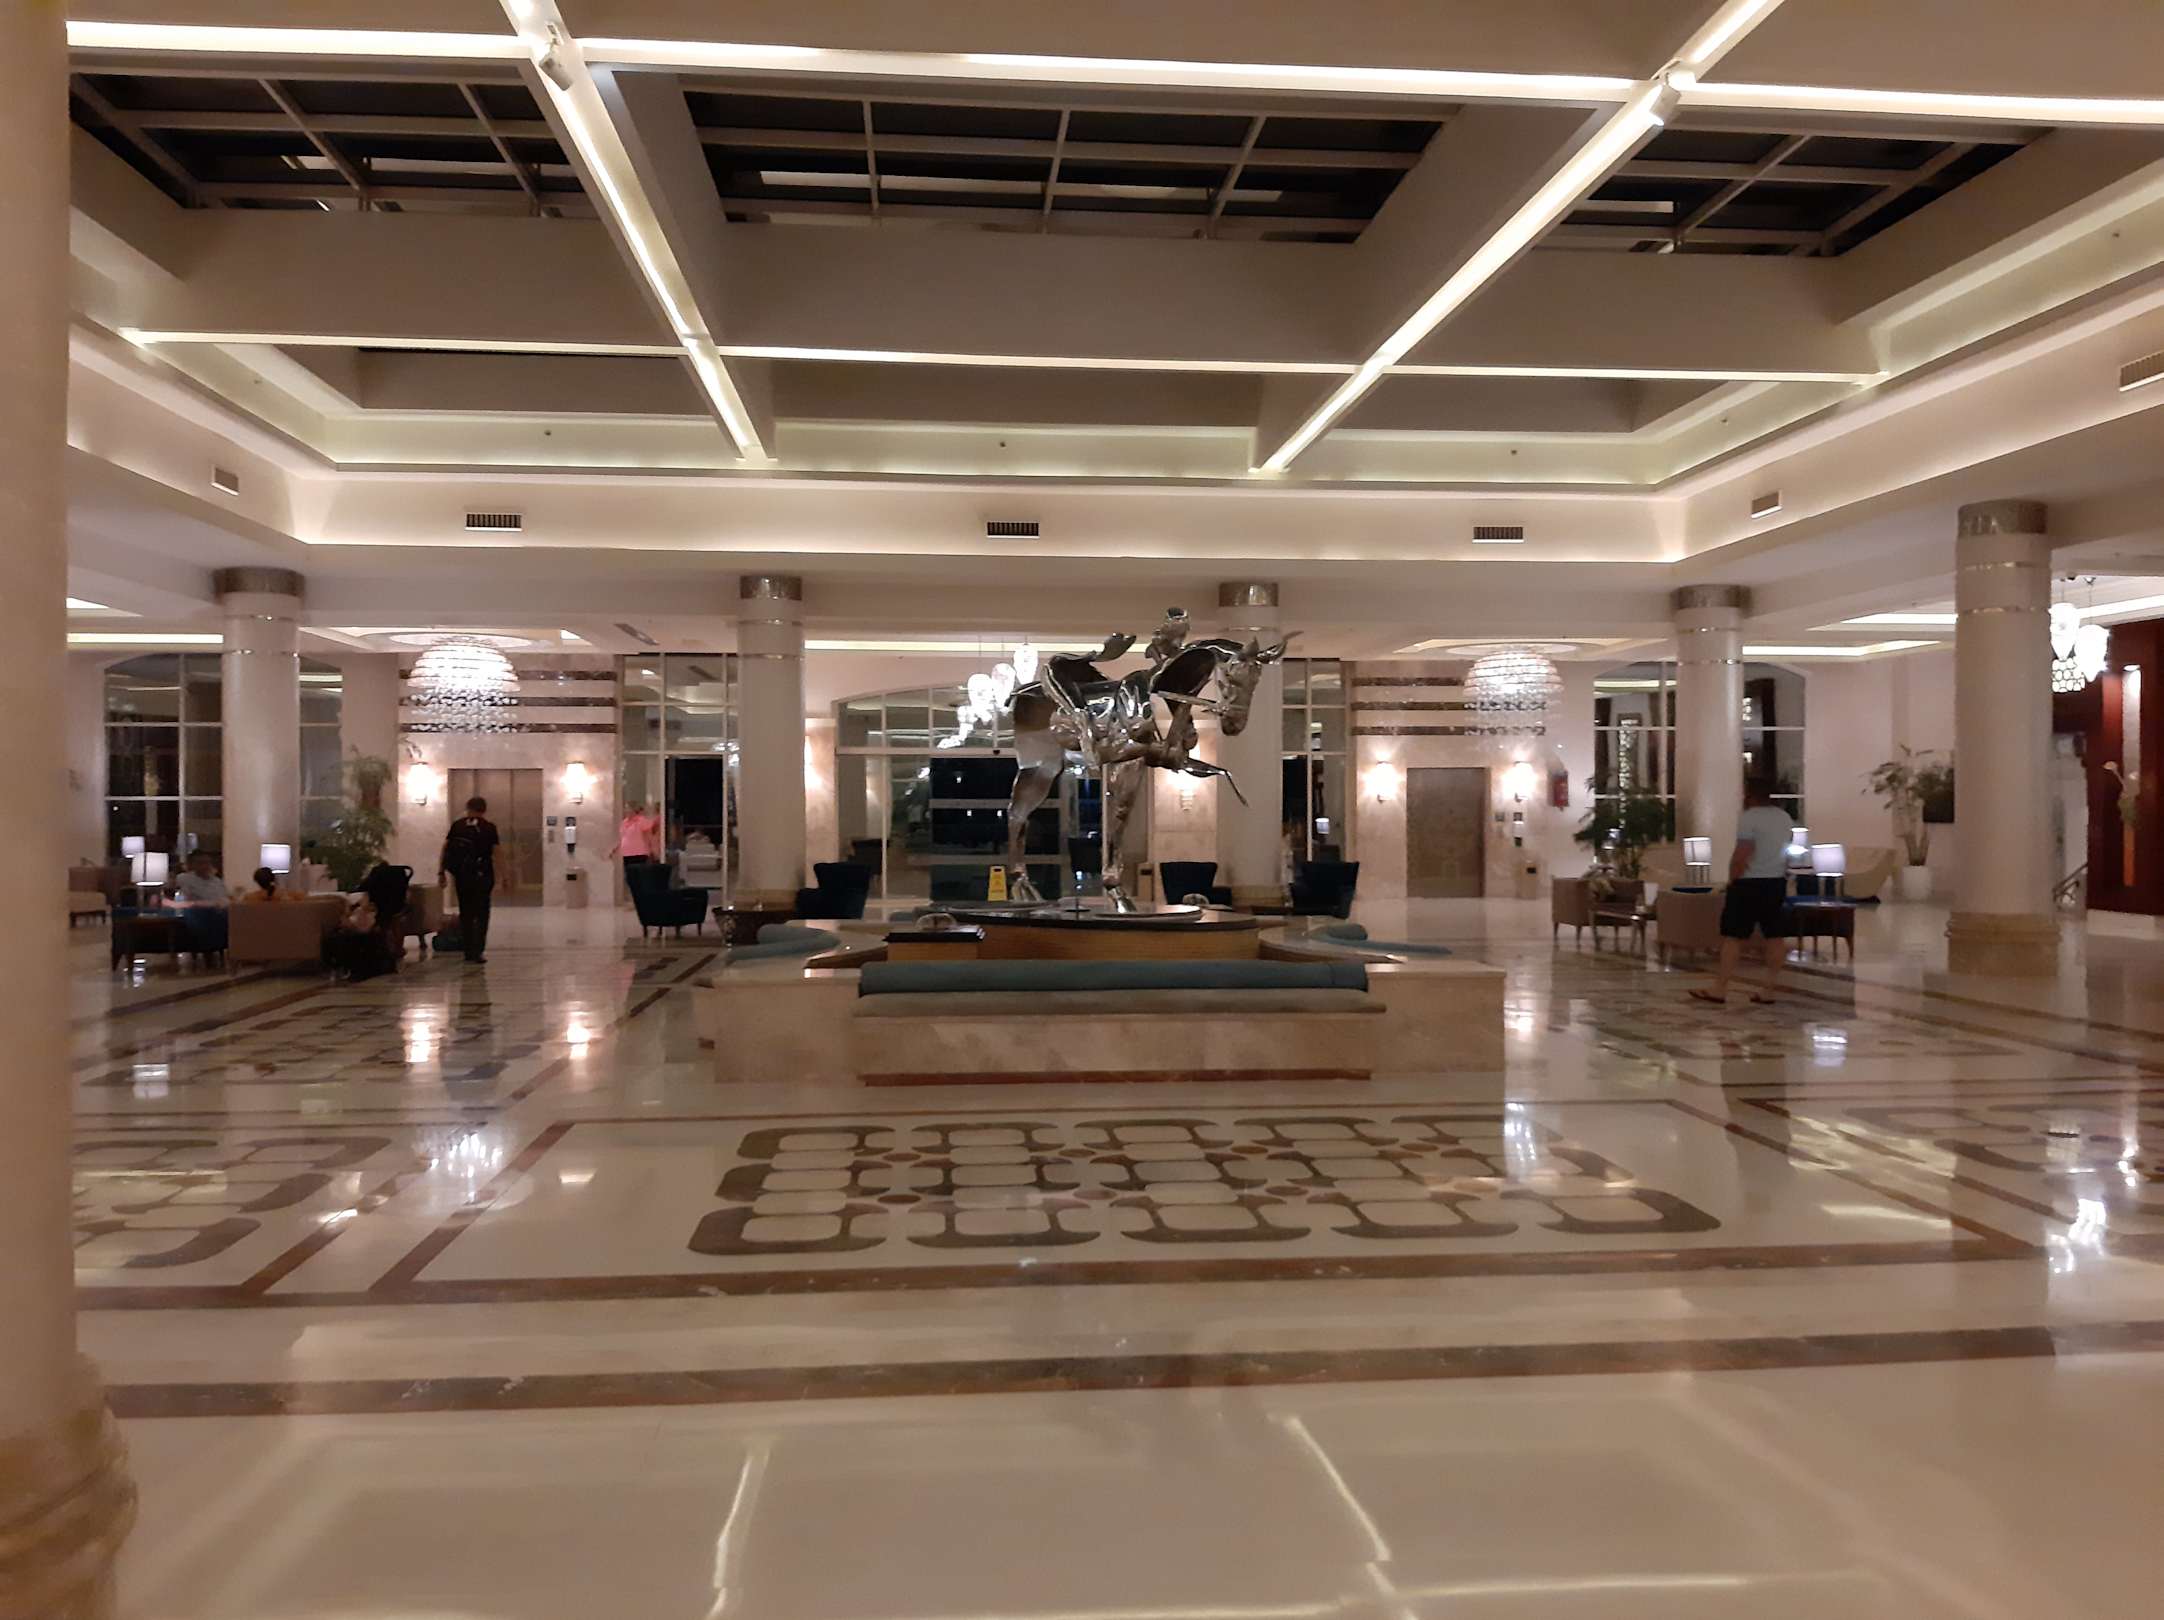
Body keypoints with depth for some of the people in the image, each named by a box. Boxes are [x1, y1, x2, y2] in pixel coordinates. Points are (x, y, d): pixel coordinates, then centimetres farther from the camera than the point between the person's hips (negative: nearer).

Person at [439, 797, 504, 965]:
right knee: (481, 913, 7)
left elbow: (445, 849, 1)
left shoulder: (457, 825, 6)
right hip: (482, 875, -2)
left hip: (461, 875, 2)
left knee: (465, 913, 13)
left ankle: (469, 952, 15)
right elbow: (496, 854, -4)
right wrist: (505, 874, 4)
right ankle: (478, 951, -1)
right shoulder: (489, 828, -1)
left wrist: (441, 872, 4)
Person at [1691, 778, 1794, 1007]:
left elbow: (1741, 856, -20)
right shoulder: (1784, 818, 11)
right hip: (1777, 883, 8)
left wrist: (1731, 882, -10)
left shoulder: (1748, 818, -14)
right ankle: (1769, 991, 10)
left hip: (1749, 884, -8)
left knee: (1732, 936, -4)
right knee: (1774, 937, 7)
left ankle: (1719, 990, -5)